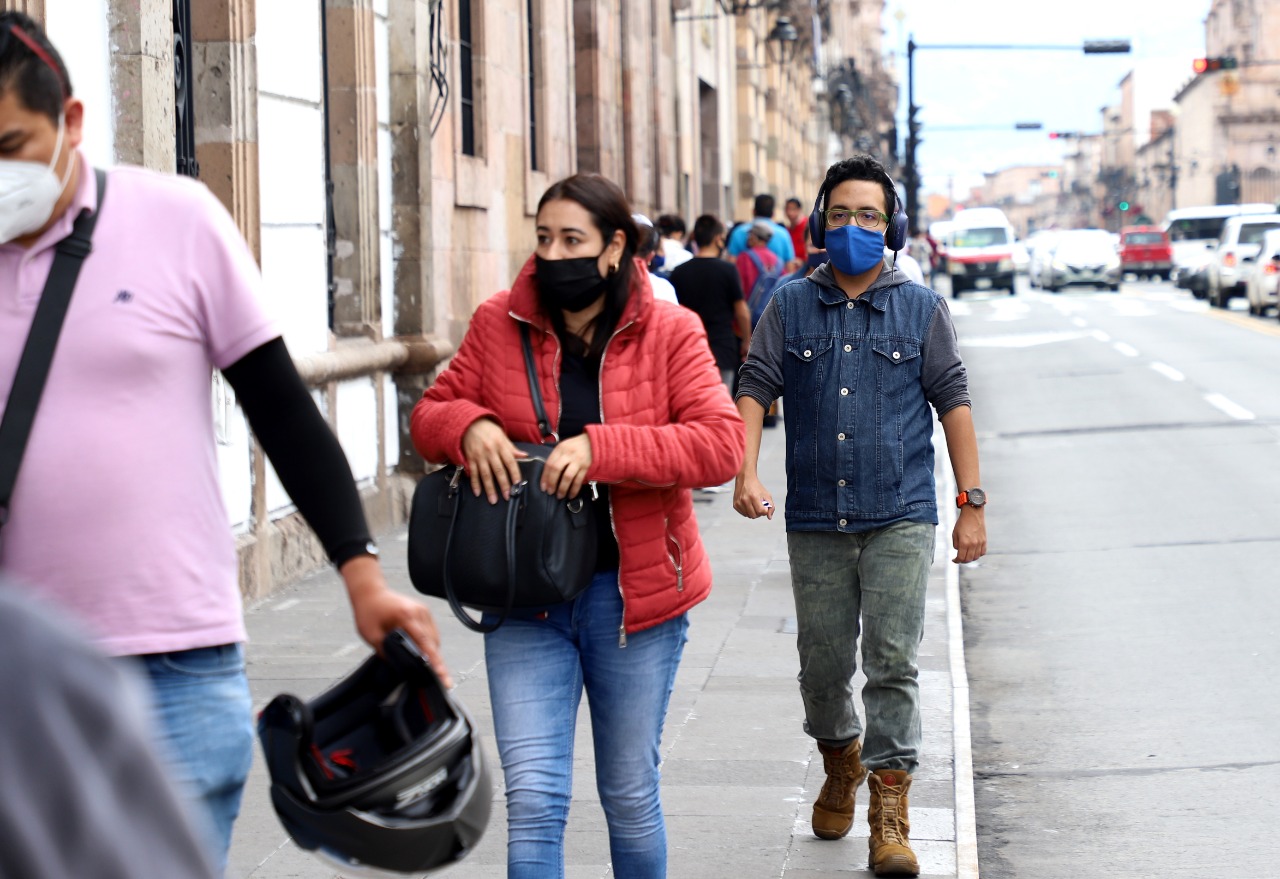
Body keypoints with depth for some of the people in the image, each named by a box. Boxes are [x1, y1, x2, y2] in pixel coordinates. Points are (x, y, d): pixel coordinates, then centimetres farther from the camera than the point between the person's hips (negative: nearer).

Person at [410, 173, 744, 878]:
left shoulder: (669, 332, -4)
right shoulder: (498, 324, 2)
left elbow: (720, 444, -14)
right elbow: (428, 416, 10)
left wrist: (600, 448, -24)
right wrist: (469, 427, -15)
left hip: (634, 594, -1)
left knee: (630, 794, 13)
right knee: (532, 799, -7)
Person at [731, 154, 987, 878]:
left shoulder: (922, 309, 5)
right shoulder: (790, 308, 7)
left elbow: (953, 402, 5)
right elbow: (755, 389, 3)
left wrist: (972, 503, 1)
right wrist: (746, 473, -13)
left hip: (900, 518, -2)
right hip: (815, 520, 2)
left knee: (893, 663, -8)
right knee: (823, 663, 10)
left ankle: (890, 817, -3)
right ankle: (840, 764, 38)